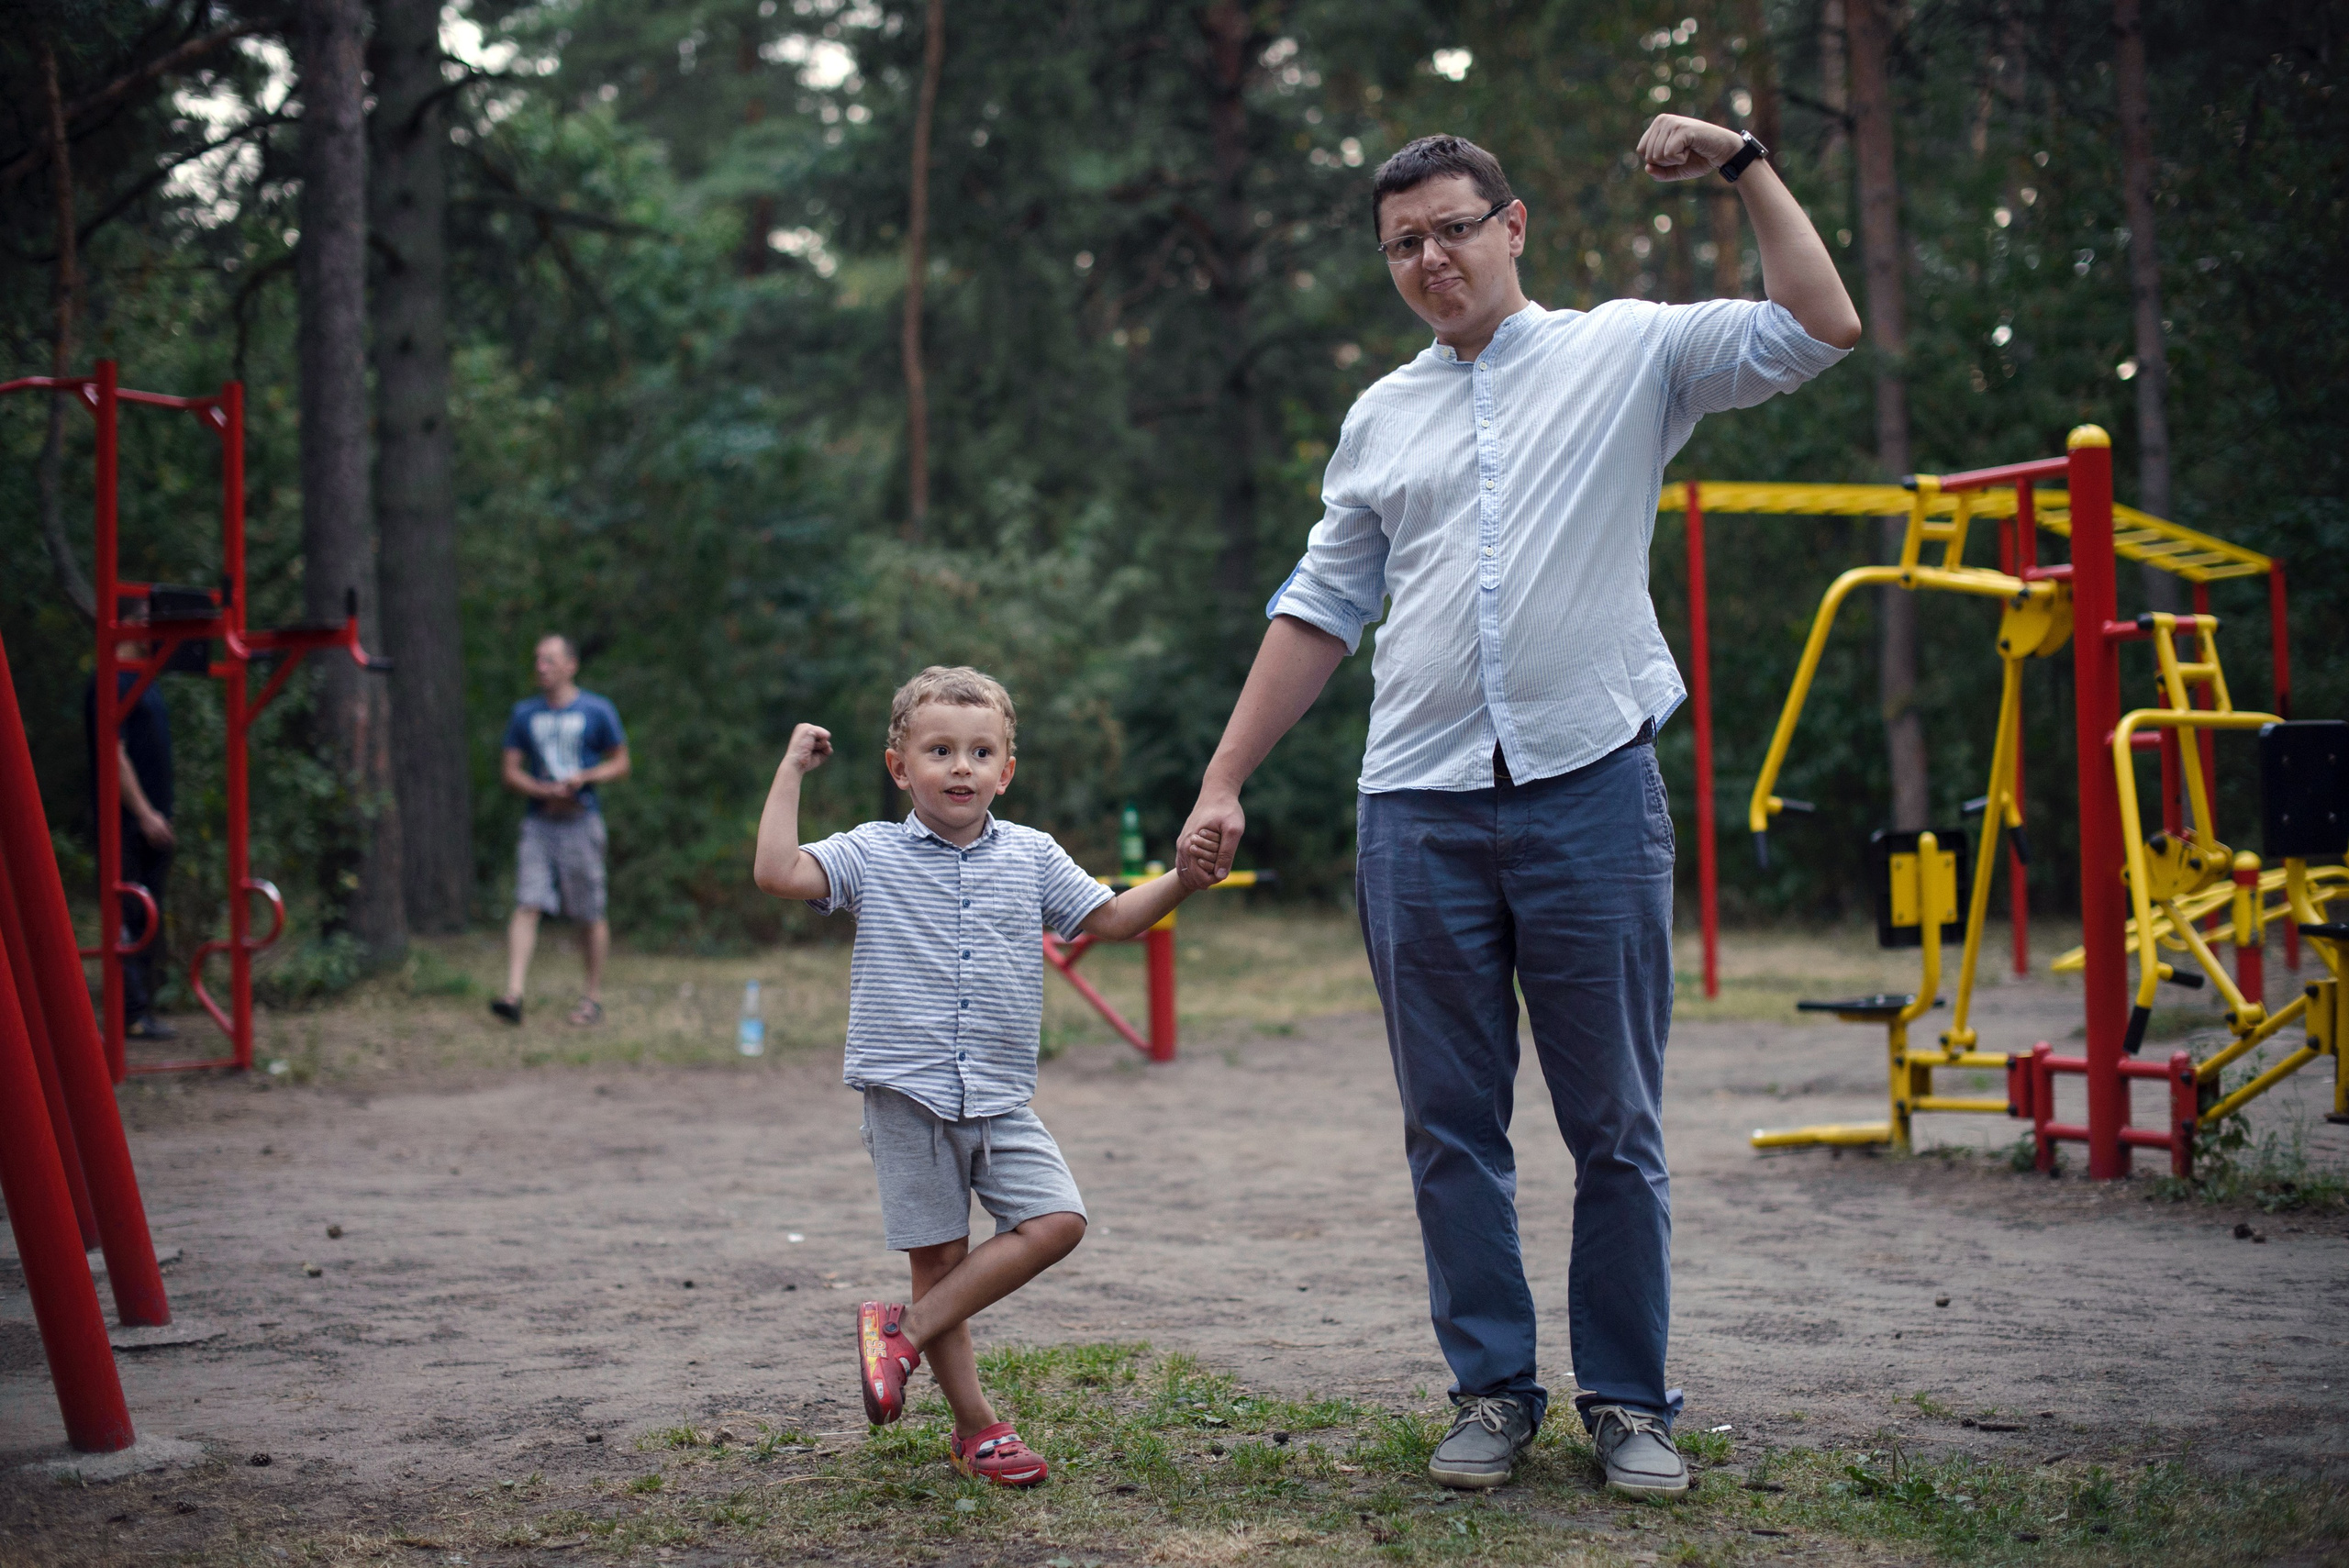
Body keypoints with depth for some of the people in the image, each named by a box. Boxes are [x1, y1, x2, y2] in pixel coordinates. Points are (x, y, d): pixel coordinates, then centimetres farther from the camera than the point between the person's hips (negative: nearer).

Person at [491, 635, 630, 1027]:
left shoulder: (597, 711, 2)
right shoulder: (525, 713, 9)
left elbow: (620, 764, 6)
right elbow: (511, 772, 10)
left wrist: (584, 777, -12)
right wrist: (544, 791, -9)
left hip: (581, 821, -2)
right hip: (538, 820, 2)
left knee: (590, 913, 2)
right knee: (526, 906, -11)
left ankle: (593, 998, 15)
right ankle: (513, 995, -19)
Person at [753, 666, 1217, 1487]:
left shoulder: (1032, 857, 9)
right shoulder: (872, 855, 0)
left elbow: (1115, 918, 13)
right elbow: (777, 872, -14)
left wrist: (1186, 876, -3)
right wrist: (791, 770, -9)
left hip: (1002, 1101, 3)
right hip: (907, 1093, -3)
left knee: (1056, 1220, -12)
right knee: (940, 1255, 1)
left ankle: (904, 1328, -1)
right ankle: (974, 1425, 14)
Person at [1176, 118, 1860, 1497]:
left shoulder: (1628, 353, 6)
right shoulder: (1382, 416, 17)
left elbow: (1823, 329, -5)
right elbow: (1320, 613, 19)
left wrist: (1745, 166, -9)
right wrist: (1225, 781, 14)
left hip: (1590, 790, -3)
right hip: (1420, 809, 3)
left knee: (1617, 1129, 3)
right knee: (1453, 1130, 6)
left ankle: (1629, 1399, 13)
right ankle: (1493, 1393, 17)